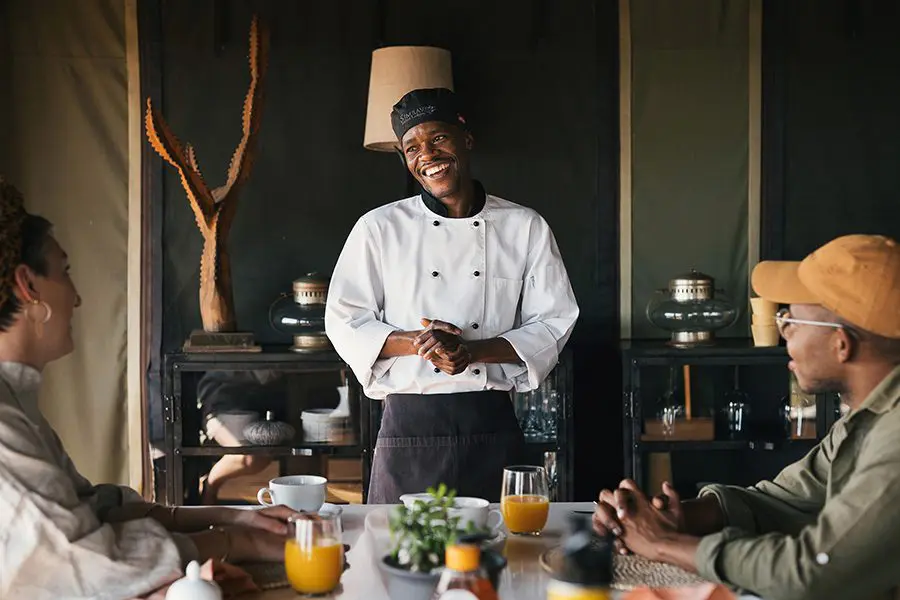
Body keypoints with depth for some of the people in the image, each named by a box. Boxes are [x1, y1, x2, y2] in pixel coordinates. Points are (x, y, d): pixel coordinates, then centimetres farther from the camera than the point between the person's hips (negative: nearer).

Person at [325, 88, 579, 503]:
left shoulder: (526, 228, 6)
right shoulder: (379, 228, 4)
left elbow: (553, 322, 4)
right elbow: (344, 322, 4)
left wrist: (473, 350, -11)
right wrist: (414, 342, -14)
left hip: (493, 427, 1)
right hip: (409, 426, 0)